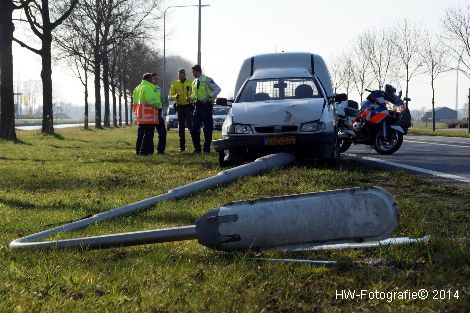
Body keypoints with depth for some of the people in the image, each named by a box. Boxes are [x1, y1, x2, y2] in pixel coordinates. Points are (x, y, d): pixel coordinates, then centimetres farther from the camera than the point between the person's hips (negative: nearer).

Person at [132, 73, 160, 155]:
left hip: (140, 117, 9)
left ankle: (138, 151, 19)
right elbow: (152, 100, -20)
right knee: (148, 134, -7)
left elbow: (135, 102, 22)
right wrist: (158, 103, -3)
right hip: (148, 117, -9)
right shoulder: (148, 88, -12)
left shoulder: (137, 88, 19)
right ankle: (144, 151, -11)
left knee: (140, 134, 15)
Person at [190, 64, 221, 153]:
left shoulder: (207, 80, -8)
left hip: (206, 106, -7)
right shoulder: (194, 82, 14)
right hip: (198, 106, 7)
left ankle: (207, 148, 4)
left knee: (207, 128, -2)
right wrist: (192, 97, 3)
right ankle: (197, 148, 12)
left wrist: (208, 98, -18)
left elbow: (217, 89, -13)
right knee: (194, 128, 3)